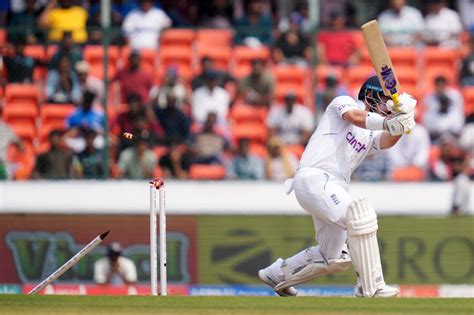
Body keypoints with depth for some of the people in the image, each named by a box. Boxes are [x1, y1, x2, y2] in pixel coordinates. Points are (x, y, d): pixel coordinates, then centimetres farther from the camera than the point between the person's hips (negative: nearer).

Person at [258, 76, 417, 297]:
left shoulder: (371, 136, 23)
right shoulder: (344, 103, 6)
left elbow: (386, 141, 0)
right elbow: (355, 116, -18)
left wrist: (399, 124, -21)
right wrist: (387, 122, -33)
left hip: (334, 190, 9)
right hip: (313, 178, -9)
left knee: (333, 258, 15)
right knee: (359, 214, -29)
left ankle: (278, 273, 34)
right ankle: (370, 286, -30)